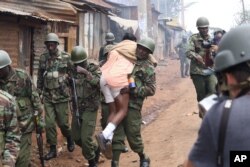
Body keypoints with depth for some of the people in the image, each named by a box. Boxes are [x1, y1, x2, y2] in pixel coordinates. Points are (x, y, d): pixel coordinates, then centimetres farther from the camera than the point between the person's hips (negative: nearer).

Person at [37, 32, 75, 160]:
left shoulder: (66, 57, -7)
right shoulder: (43, 58, 3)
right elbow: (40, 77, 11)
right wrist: (39, 92, 12)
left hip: (61, 96, -3)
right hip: (47, 97, 3)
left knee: (63, 122, 5)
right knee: (49, 124, 3)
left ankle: (69, 138, 35)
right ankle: (52, 149, 15)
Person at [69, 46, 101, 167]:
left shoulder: (94, 69, -9)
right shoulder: (72, 71, 3)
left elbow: (99, 83, -27)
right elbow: (70, 87, 15)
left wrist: (86, 72, -32)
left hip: (90, 109, -6)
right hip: (77, 109, 6)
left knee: (85, 138, -10)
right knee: (76, 137, 12)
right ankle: (95, 150, 36)